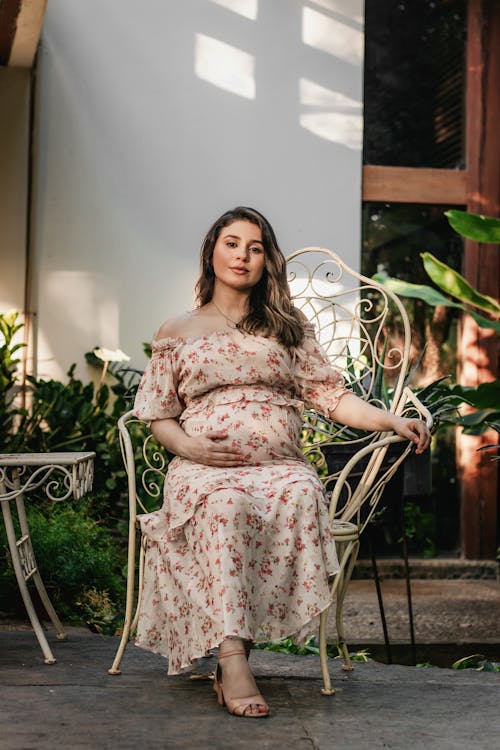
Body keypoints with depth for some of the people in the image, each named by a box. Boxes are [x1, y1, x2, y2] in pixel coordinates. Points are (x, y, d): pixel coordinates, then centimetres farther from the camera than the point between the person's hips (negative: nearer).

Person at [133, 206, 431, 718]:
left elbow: (331, 395, 12)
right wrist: (188, 445, -7)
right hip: (205, 469, -1)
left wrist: (391, 421, -5)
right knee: (225, 505, -38)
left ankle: (232, 654, -35)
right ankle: (234, 660, -47)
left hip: (280, 464, 1)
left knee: (301, 494, -36)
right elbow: (159, 416, 15)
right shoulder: (176, 334, 19)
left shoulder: (288, 330, 22)